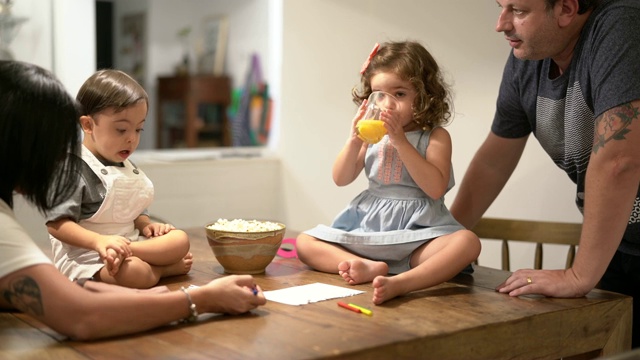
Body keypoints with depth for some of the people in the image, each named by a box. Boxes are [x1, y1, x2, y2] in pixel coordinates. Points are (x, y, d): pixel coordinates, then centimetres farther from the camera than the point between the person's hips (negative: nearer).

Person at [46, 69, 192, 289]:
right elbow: (57, 224, -19)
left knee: (180, 240, -9)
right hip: (84, 256, -8)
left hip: (123, 244, 8)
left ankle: (123, 255, -24)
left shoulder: (127, 168, 14)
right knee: (135, 273, -35)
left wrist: (147, 226, -2)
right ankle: (166, 268, -6)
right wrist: (99, 241, -33)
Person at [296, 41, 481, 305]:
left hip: (416, 230, -4)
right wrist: (355, 139, -7)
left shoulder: (435, 137, -1)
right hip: (369, 225, 4)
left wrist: (400, 140, -19)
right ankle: (369, 266, -34)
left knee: (468, 242, -34)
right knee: (305, 243, -12)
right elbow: (341, 179, 9)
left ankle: (400, 282, -52)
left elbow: (436, 188, -16)